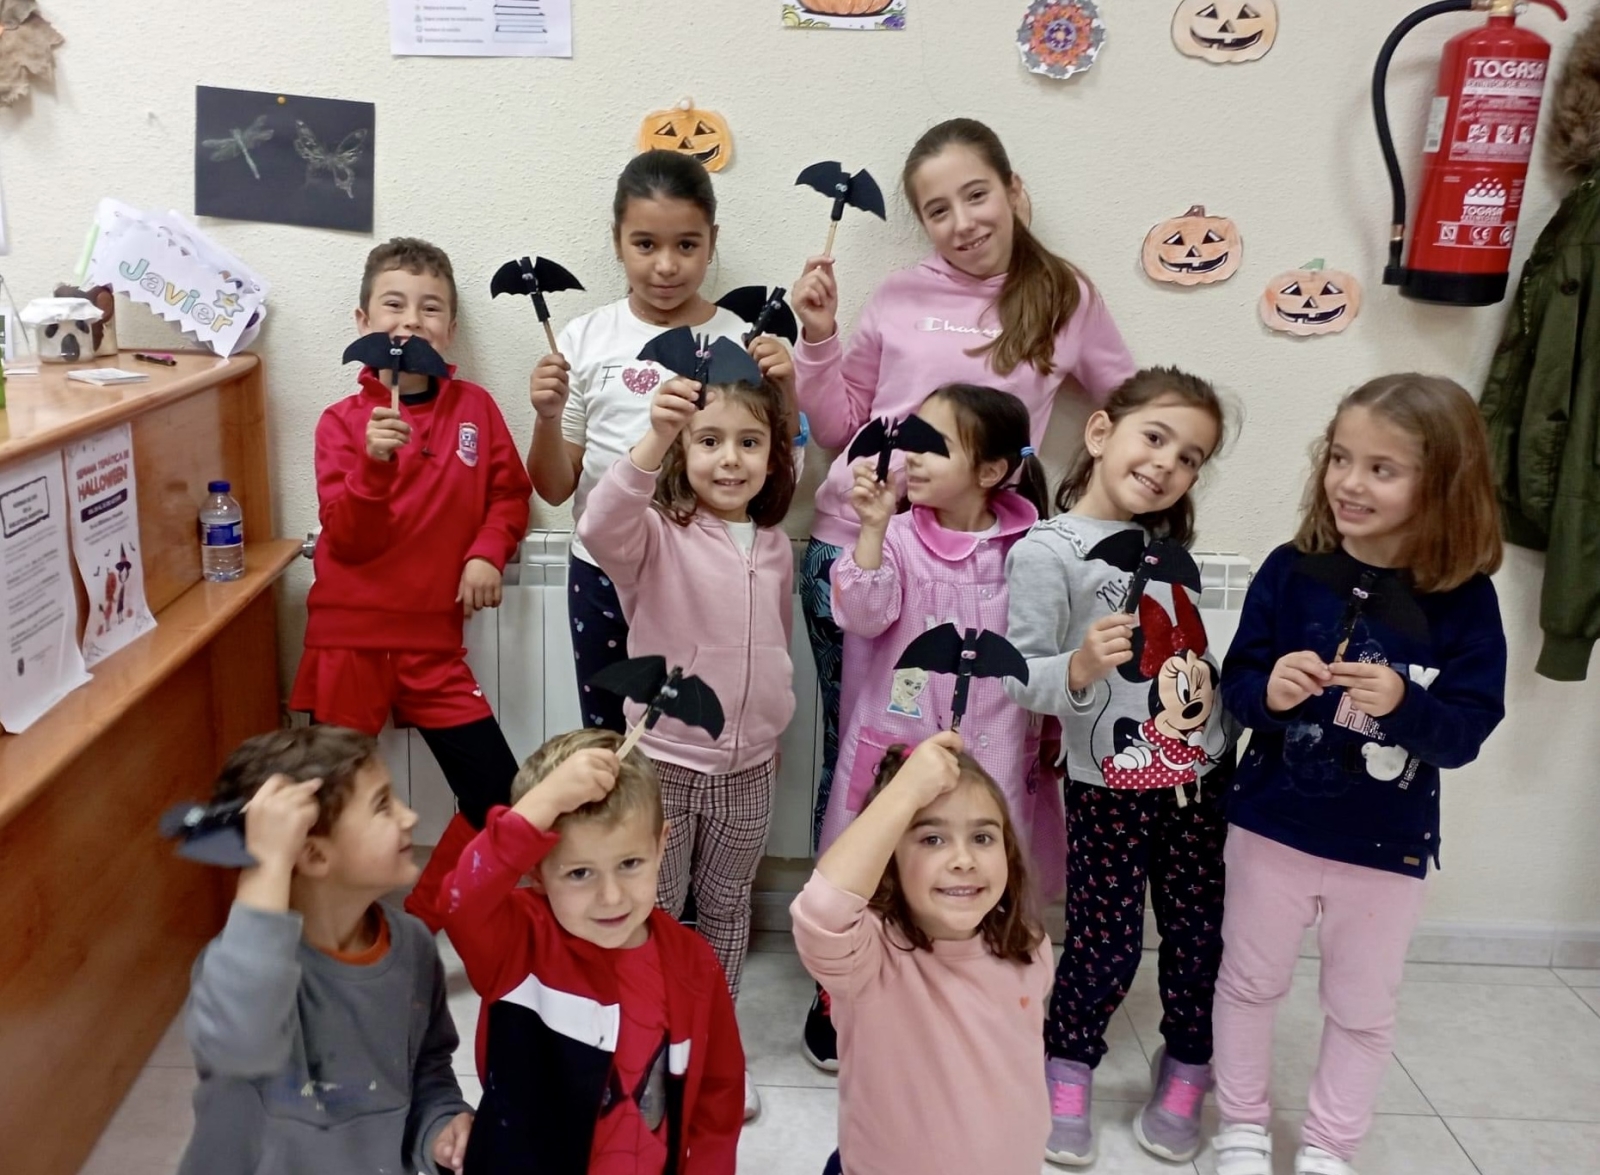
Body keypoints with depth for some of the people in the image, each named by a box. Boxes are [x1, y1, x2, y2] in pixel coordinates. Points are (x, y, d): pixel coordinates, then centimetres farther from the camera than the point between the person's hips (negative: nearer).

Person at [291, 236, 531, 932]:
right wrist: (374, 463, -26)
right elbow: (348, 538, -10)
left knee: (499, 799, 1)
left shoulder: (475, 409, 2)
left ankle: (422, 921, 21)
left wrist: (487, 552, -7)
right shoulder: (343, 420, -3)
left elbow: (510, 494, 11)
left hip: (434, 643, 2)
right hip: (348, 640, -2)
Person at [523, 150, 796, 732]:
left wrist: (784, 395, -15)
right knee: (608, 746, 15)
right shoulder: (586, 339, -1)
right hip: (602, 574, 2)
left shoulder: (742, 342, -4)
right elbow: (556, 489, 3)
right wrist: (547, 419, -16)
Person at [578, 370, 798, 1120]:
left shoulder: (776, 548, 2)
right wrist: (655, 440, -52)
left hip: (748, 768, 5)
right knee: (653, 917, 10)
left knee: (726, 910, 20)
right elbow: (600, 528, -39)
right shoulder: (657, 535, -14)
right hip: (662, 762, -4)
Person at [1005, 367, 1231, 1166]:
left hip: (1199, 777, 6)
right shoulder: (1047, 551, -13)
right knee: (1106, 940, 1)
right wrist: (1081, 667, -36)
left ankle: (1185, 1071, 33)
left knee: (1199, 931, 11)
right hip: (1108, 786, -6)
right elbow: (1022, 677, -19)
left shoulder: (1169, 547, 9)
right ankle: (1067, 1074, 25)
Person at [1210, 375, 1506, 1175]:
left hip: (1388, 848, 0)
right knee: (1250, 982, 17)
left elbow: (1468, 729, -14)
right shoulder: (1290, 571, -11)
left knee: (1364, 1009, 17)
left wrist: (1402, 704, -33)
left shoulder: (1465, 599, -12)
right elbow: (1236, 684, -7)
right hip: (1272, 827, 0)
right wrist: (1268, 689, -30)